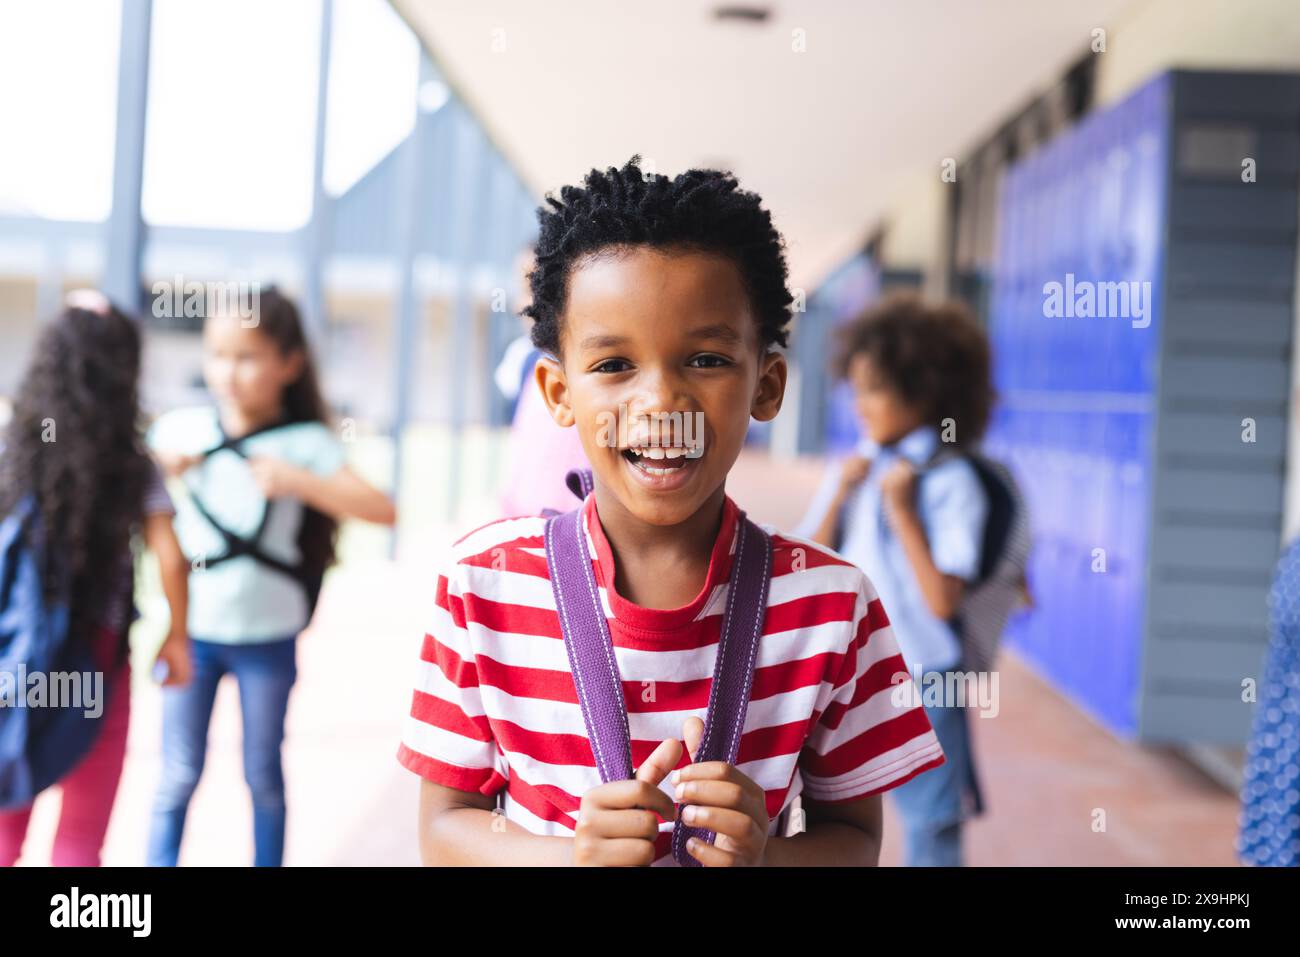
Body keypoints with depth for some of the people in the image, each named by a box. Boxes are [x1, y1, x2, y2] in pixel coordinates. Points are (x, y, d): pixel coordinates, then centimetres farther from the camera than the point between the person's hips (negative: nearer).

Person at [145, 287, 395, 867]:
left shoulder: (305, 443, -7)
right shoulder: (181, 428, -2)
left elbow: (382, 510, -16)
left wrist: (299, 482, -27)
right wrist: (160, 469, -13)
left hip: (267, 635, -1)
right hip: (190, 629, 1)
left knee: (263, 776, 12)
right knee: (180, 775, 6)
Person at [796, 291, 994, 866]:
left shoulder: (952, 483, -11)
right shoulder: (851, 470, 4)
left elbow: (943, 600, -18)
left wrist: (903, 512, -17)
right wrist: (838, 498, -7)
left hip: (918, 685, -5)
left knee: (930, 833, 5)